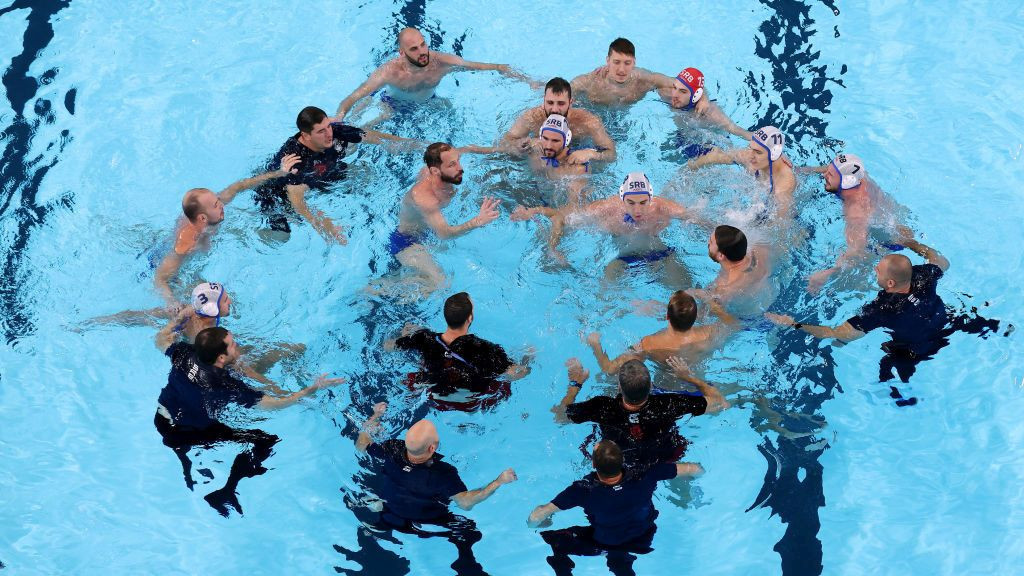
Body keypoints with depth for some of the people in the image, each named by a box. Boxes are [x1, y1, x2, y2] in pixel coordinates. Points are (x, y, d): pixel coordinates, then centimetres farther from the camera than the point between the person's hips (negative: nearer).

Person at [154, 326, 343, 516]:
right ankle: (224, 494, 7)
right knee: (266, 440, -3)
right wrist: (313, 388, -20)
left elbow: (161, 340, 7)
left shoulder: (184, 353, -18)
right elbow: (273, 404, -25)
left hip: (162, 420, 7)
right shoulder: (227, 386, -32)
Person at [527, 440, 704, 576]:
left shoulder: (584, 490, -37)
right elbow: (696, 469, -26)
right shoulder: (644, 477, -34)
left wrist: (534, 523, -10)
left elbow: (536, 517, -34)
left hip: (603, 545, -3)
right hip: (642, 542, 3)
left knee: (547, 539, 14)